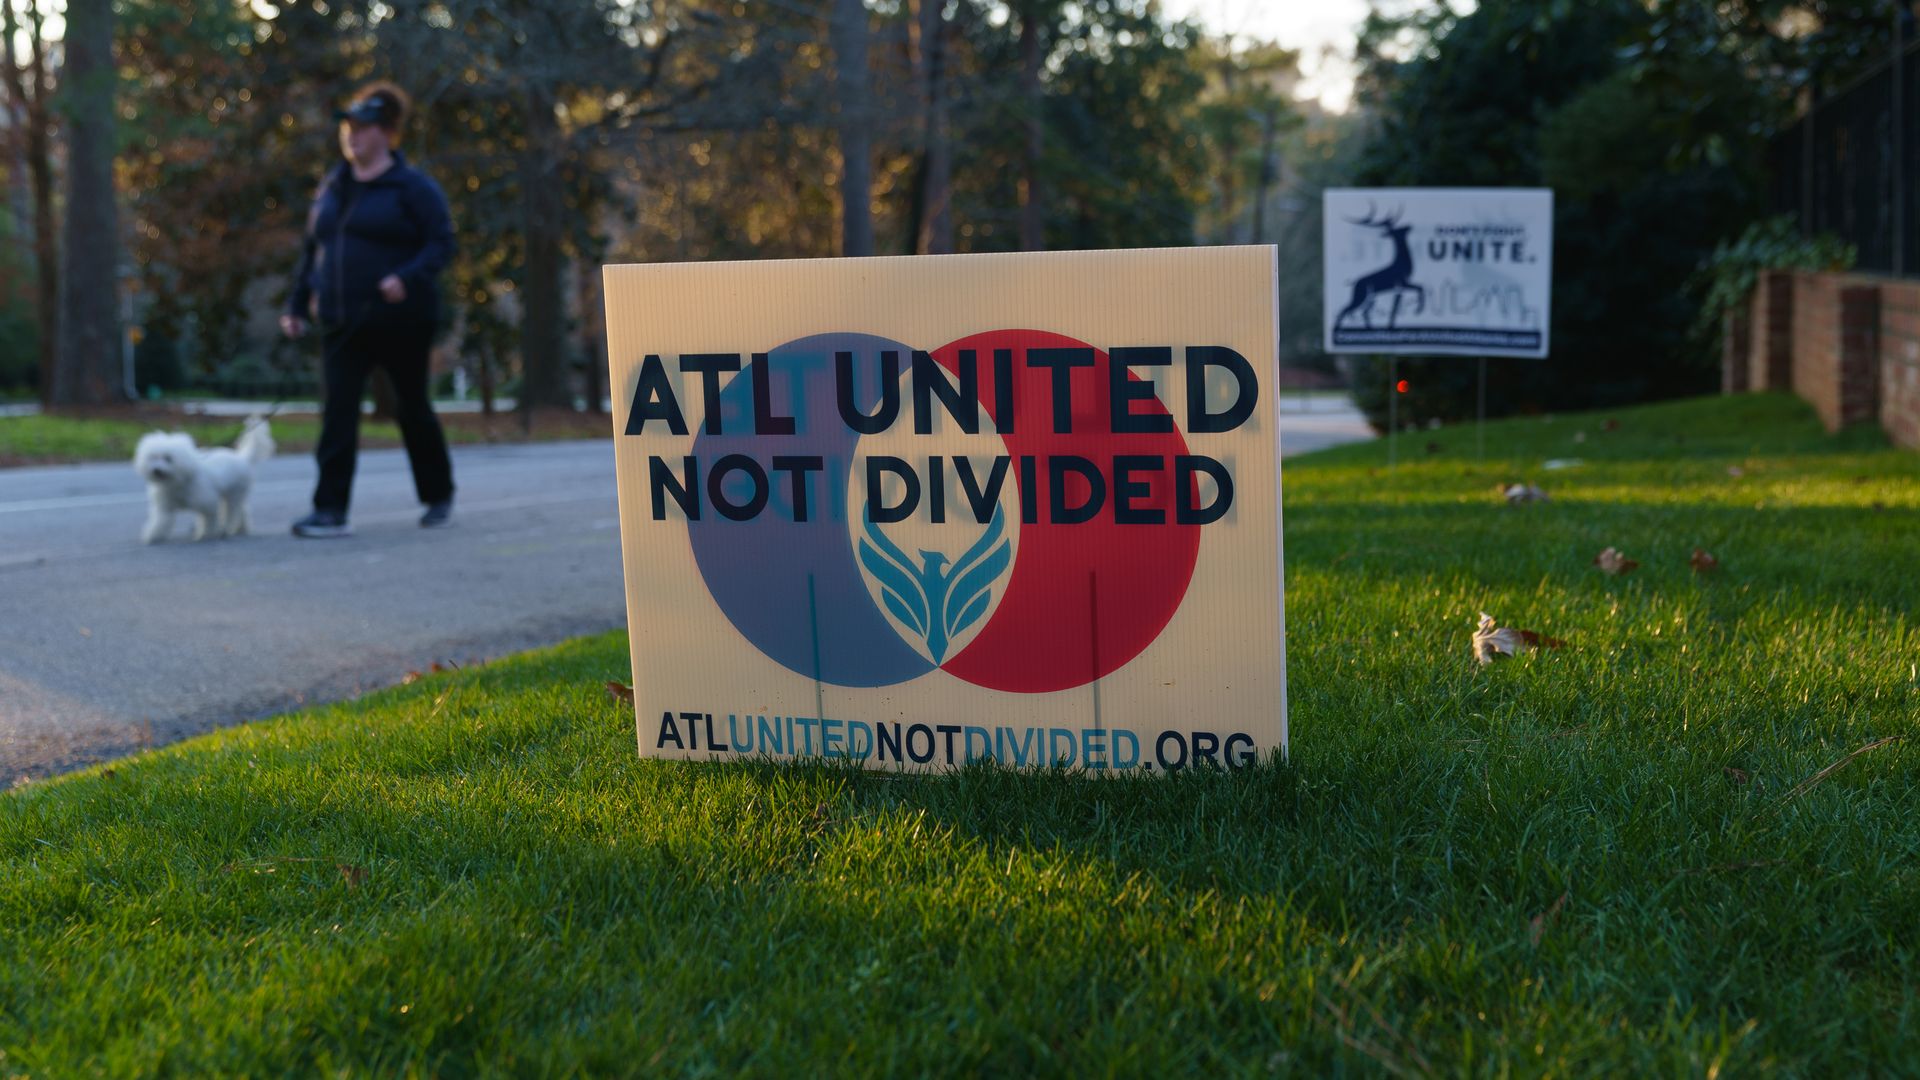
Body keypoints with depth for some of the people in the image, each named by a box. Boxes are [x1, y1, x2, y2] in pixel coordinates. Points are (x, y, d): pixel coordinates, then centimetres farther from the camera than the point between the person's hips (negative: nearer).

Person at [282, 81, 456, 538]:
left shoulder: (412, 187, -5)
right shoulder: (332, 187, 13)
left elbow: (441, 243, -12)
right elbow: (313, 250, 19)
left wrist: (408, 278, -28)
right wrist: (297, 305, 13)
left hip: (400, 322, -4)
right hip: (343, 324, 5)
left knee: (413, 409, 8)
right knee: (337, 411, -7)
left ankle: (439, 496, 28)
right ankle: (330, 511, -10)